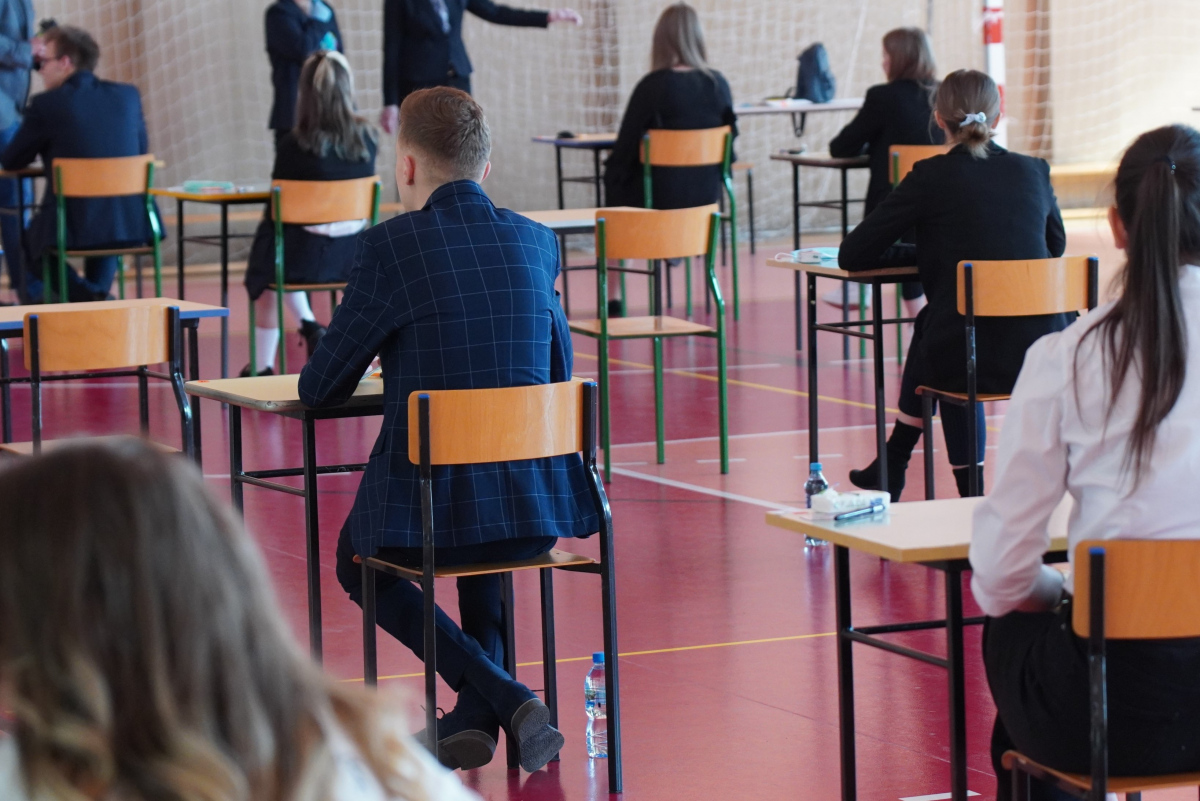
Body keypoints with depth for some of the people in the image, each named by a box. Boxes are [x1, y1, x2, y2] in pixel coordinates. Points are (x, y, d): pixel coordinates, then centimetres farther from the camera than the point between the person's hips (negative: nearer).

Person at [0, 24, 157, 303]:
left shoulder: (46, 105, -9)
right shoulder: (128, 96, 4)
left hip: (74, 229, -5)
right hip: (133, 227, 5)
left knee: (26, 239, 27)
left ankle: (87, 296, 6)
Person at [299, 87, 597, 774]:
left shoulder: (390, 246, -9)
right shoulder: (538, 241, 5)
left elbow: (320, 392, -2)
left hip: (428, 502, -5)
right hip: (538, 509, 5)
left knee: (361, 565, 28)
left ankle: (504, 697, 6)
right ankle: (477, 716, 28)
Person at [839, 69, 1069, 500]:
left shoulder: (931, 177, -4)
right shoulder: (1033, 171, 7)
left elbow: (852, 256, 1)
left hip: (973, 363, -4)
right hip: (1041, 354, 4)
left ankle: (970, 490, 36)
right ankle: (892, 465, 38)